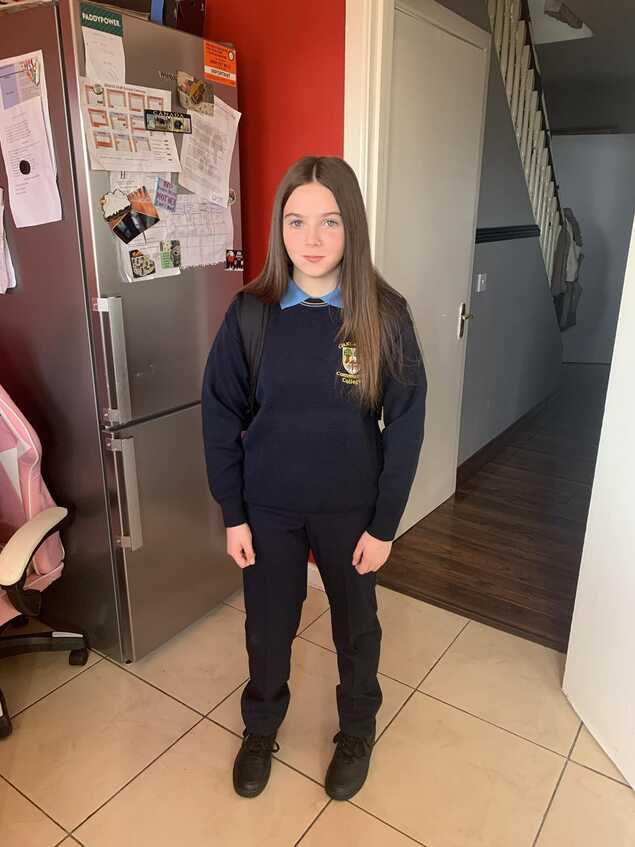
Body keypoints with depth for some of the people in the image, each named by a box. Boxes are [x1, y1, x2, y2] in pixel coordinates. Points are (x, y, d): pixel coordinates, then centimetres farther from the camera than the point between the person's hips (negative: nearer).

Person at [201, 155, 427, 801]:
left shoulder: (384, 315, -13)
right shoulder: (251, 313, -10)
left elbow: (405, 425, -9)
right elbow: (221, 417, -4)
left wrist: (384, 524, -7)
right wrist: (232, 514, -3)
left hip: (351, 508, 0)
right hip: (268, 507, 1)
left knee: (355, 625, 20)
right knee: (267, 626, 19)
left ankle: (357, 731, 49)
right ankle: (261, 728, 49)